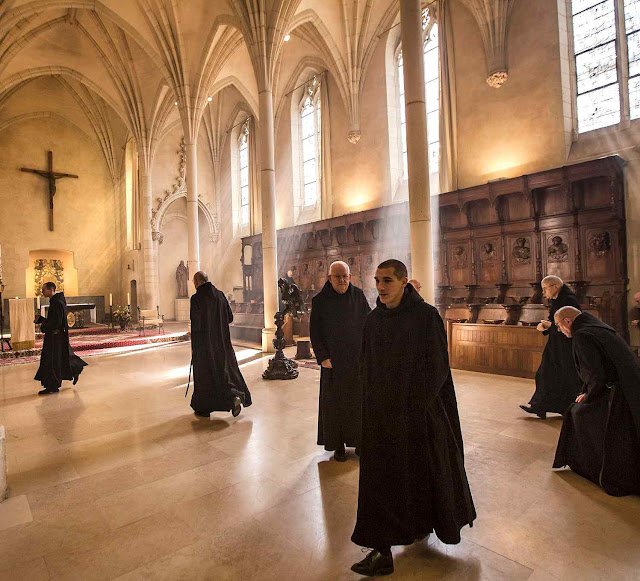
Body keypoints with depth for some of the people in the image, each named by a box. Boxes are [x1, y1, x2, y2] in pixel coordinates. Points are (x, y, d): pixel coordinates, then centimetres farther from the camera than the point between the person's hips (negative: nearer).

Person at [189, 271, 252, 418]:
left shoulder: (196, 298, -14)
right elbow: (230, 318, 5)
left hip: (204, 343, -5)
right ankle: (235, 396, -2)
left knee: (204, 375, 8)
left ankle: (203, 408, 18)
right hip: (222, 341, 5)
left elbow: (195, 325, -15)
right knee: (224, 369, 15)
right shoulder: (220, 295, 2)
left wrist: (193, 347, -7)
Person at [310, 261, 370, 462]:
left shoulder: (358, 295, 0)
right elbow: (315, 332, -5)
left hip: (357, 358, 2)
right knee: (334, 401, 6)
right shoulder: (320, 300, -6)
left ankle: (359, 440, 25)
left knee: (358, 399, 9)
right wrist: (322, 357, -11)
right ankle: (338, 444, 21)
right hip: (333, 360, -2)